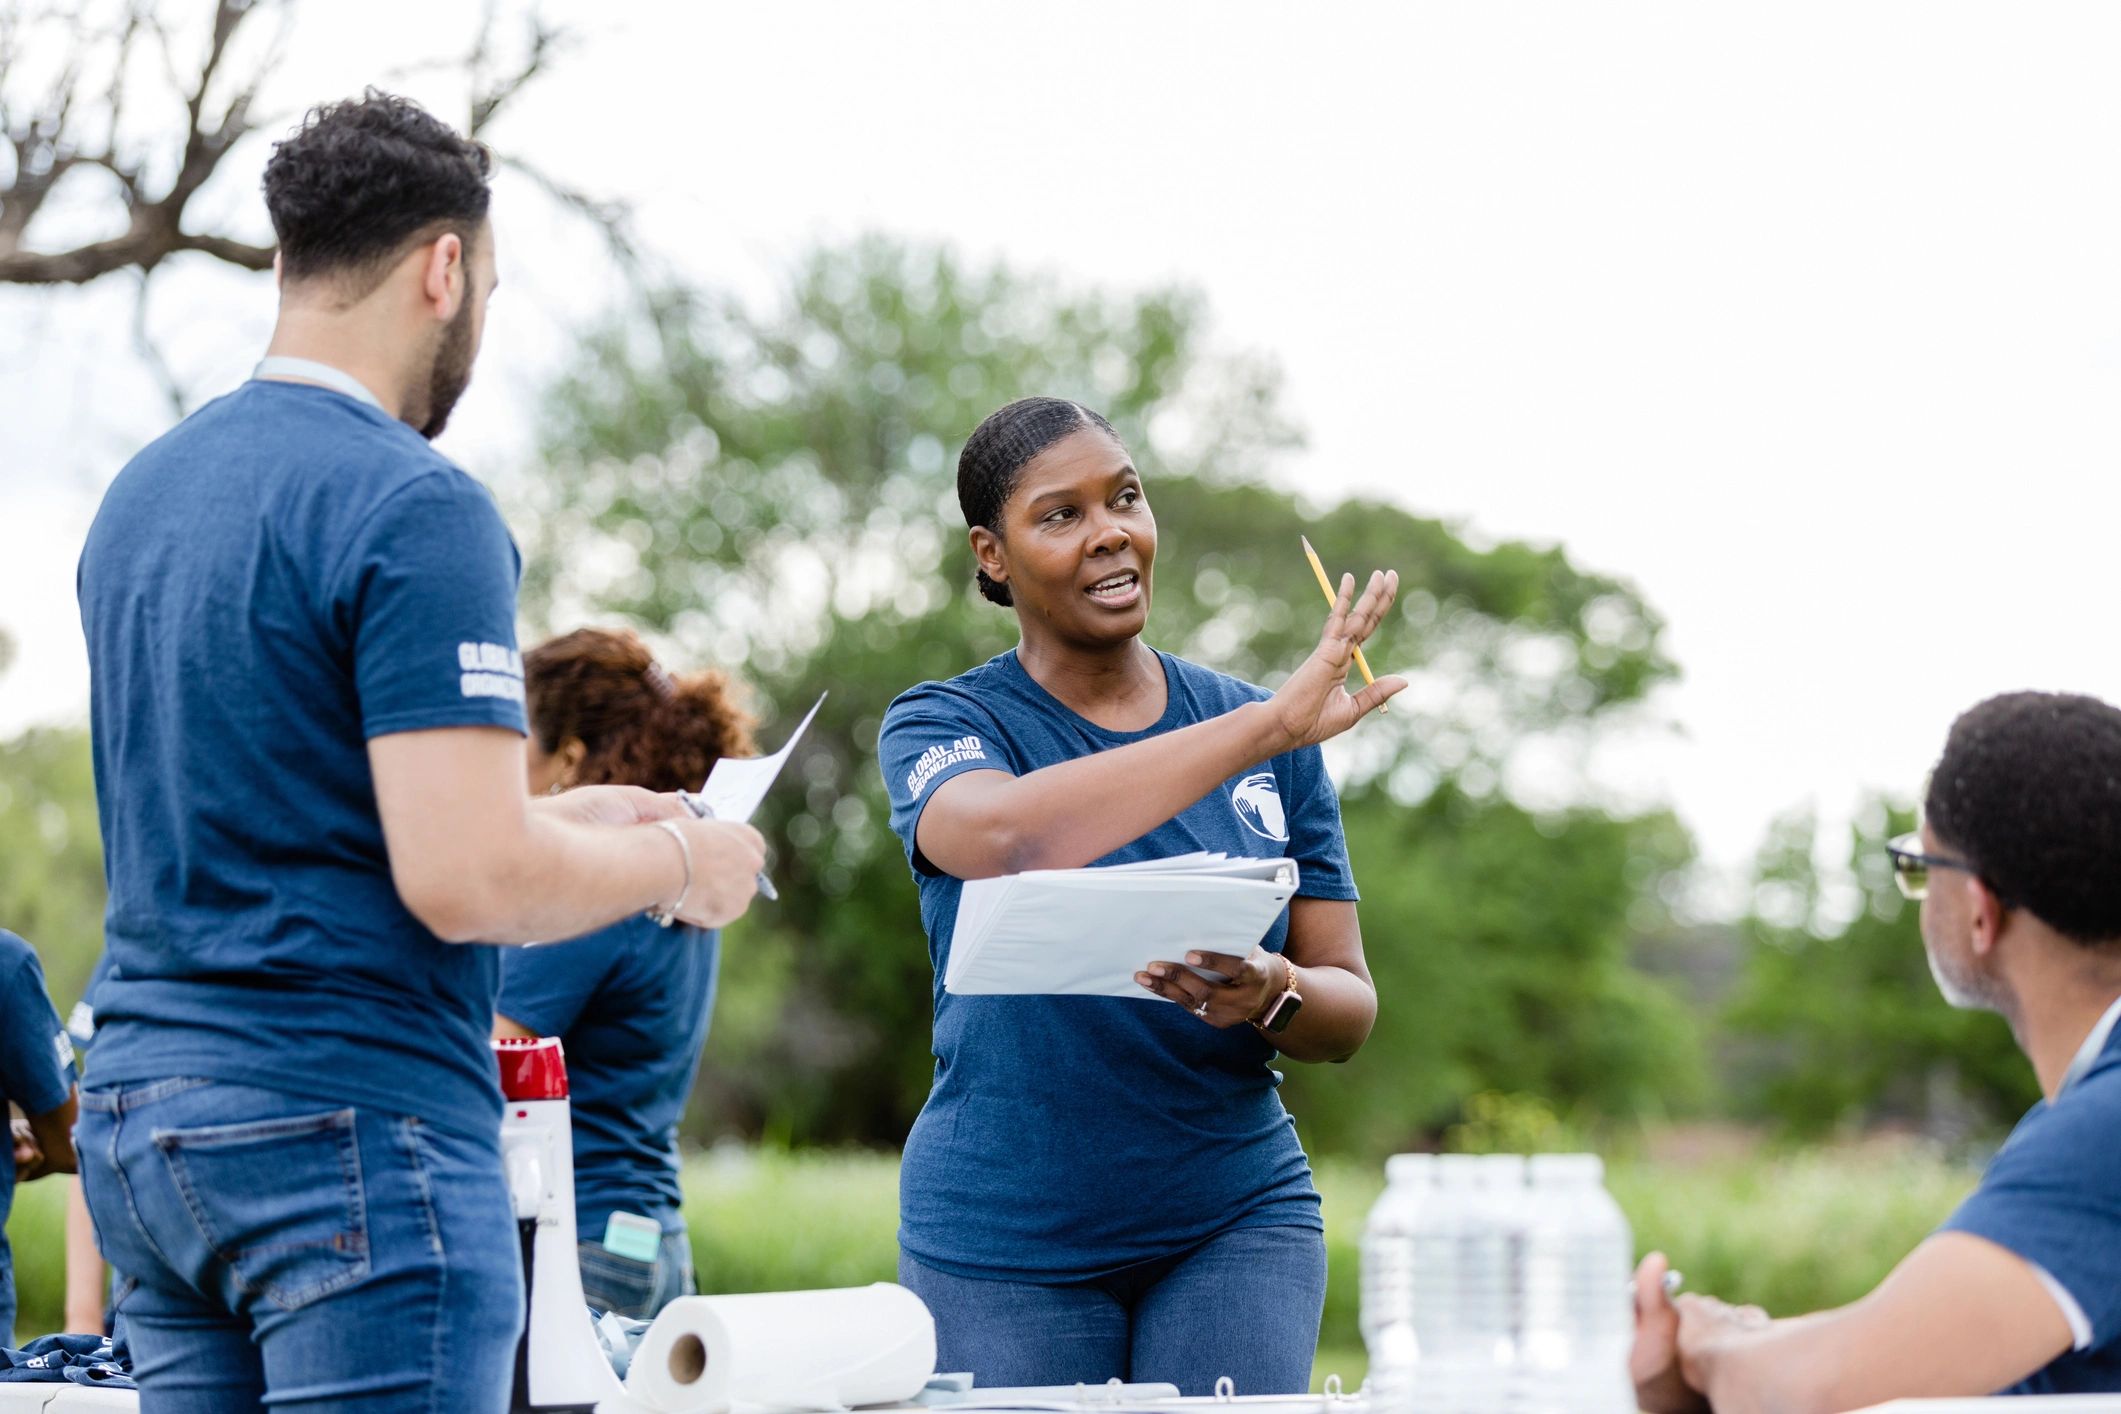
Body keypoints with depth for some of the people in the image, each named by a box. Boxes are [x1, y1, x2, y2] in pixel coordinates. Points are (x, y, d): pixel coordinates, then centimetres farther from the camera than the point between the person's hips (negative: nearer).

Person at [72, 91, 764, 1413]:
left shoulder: (143, 493, 14)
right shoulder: (416, 508, -13)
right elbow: (467, 880, -21)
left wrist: (552, 817, 23)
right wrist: (677, 863, -2)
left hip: (138, 1115, 9)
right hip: (349, 1129, -8)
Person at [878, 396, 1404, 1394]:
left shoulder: (1266, 737, 7)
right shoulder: (938, 730, -1)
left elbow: (1349, 1010, 6)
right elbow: (1004, 837, -26)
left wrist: (1274, 996, -18)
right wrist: (1270, 727, -29)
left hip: (1237, 1218, 2)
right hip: (1004, 1239, -2)